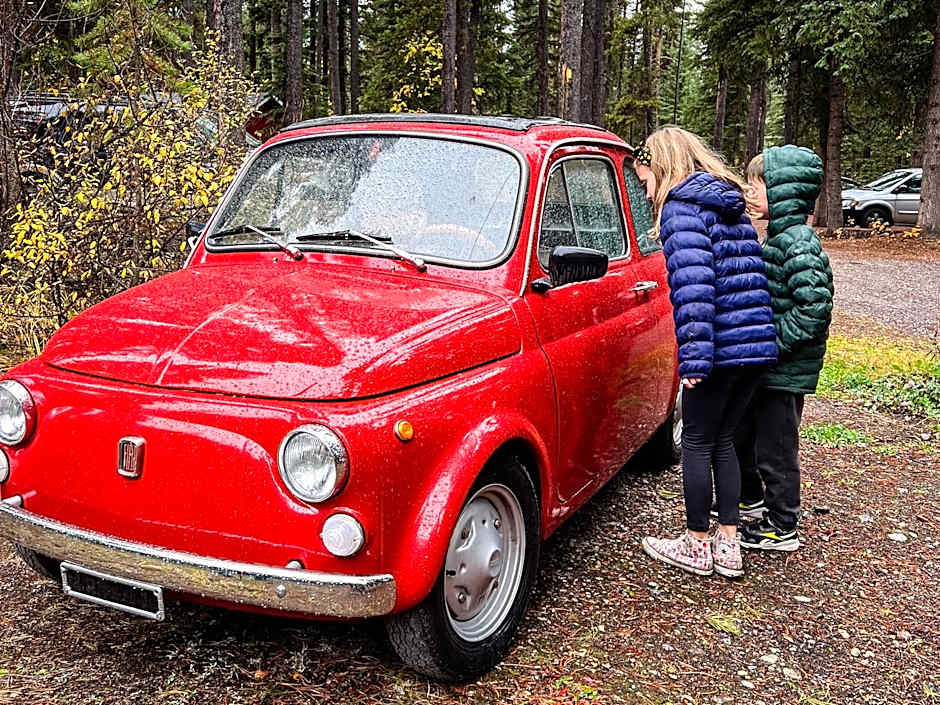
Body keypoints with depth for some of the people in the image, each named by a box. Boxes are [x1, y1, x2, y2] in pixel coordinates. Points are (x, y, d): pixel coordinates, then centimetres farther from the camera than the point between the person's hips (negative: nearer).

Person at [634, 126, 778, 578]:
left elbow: (693, 284, -21)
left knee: (697, 443, 7)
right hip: (758, 342, 8)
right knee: (723, 440, 17)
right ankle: (728, 545, 22)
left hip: (720, 346, -8)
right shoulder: (730, 205, 18)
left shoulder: (682, 207, -9)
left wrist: (694, 358, -23)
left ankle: (696, 545, 18)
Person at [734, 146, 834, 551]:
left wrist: (771, 344, -23)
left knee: (775, 449, 4)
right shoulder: (779, 236, 9)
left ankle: (781, 529, 20)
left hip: (785, 372, -10)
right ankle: (750, 499, 42)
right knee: (740, 434, 22)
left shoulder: (798, 244, -21)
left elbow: (815, 307, -28)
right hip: (764, 366, 10)